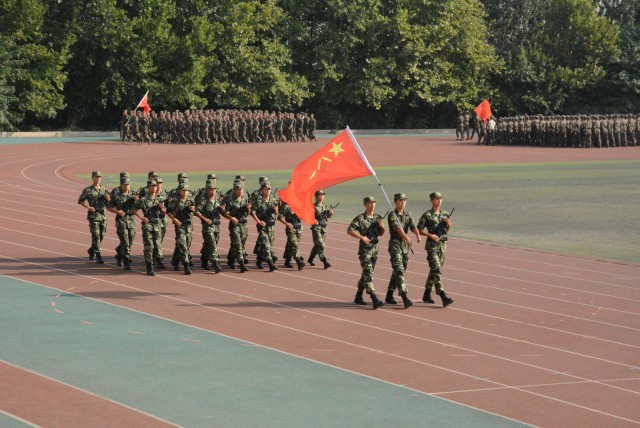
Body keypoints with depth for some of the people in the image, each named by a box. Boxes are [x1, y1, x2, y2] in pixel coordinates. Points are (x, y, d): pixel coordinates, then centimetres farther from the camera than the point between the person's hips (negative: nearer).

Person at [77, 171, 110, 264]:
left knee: (101, 235, 10)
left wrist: (108, 199, -9)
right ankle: (98, 256, -10)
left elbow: (108, 204, 13)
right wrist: (88, 207, -12)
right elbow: (80, 201, 2)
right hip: (93, 215, -5)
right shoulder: (87, 190, -1)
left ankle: (91, 250, 34)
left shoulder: (104, 190, 10)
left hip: (103, 215, 5)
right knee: (96, 236, -9)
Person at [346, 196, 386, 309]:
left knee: (366, 273, 14)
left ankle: (358, 297, 27)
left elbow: (380, 234, 18)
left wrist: (382, 227, -3)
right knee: (368, 273, -13)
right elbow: (349, 230, -15)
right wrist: (362, 237, -23)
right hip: (365, 249, -7)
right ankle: (375, 300, -21)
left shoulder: (377, 218, 10)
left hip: (374, 248, 7)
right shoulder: (360, 218, -9)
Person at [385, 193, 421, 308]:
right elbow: (397, 227, -26)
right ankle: (405, 298, -23)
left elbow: (413, 226, -5)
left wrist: (418, 235, -28)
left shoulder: (407, 215, 11)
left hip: (405, 247, 7)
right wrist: (407, 238, -42)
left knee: (398, 272, 13)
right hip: (395, 246, -7)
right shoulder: (392, 215, -9)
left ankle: (389, 296, 25)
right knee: (399, 271, -14)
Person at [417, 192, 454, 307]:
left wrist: (449, 225, -3)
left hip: (442, 246, 6)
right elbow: (419, 230, -7)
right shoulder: (427, 215, -8)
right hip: (432, 246, -6)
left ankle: (427, 295, 25)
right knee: (436, 271, -14)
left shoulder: (445, 214, 9)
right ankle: (443, 297, -21)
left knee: (434, 271, 13)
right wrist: (431, 235, -18)